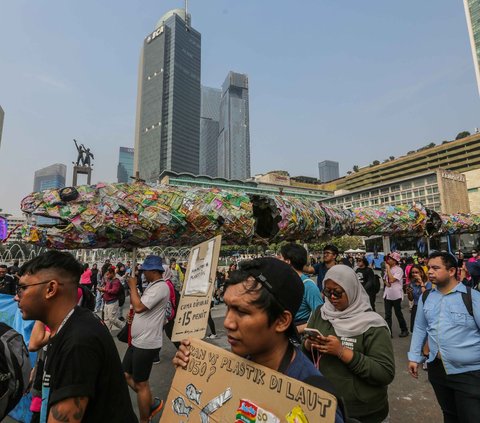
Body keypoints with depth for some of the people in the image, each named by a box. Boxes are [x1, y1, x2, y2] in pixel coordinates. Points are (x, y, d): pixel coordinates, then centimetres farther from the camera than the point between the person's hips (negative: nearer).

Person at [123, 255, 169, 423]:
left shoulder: (160, 287, -22)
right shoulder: (152, 286, 11)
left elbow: (138, 307, -27)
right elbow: (137, 305, 13)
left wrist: (133, 286, -15)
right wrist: (133, 287, 0)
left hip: (146, 344, -10)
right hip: (137, 341, 10)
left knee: (140, 383, 7)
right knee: (127, 375, 20)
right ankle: (152, 403, 34)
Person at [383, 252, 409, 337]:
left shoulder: (399, 270, -13)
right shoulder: (388, 269, 9)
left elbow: (391, 279, -24)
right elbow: (384, 279, 17)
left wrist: (388, 268, -17)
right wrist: (386, 282, -6)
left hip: (396, 295, -6)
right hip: (387, 294, 6)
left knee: (398, 313, 8)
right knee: (387, 314, 6)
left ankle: (404, 330, 26)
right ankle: (388, 332, 10)